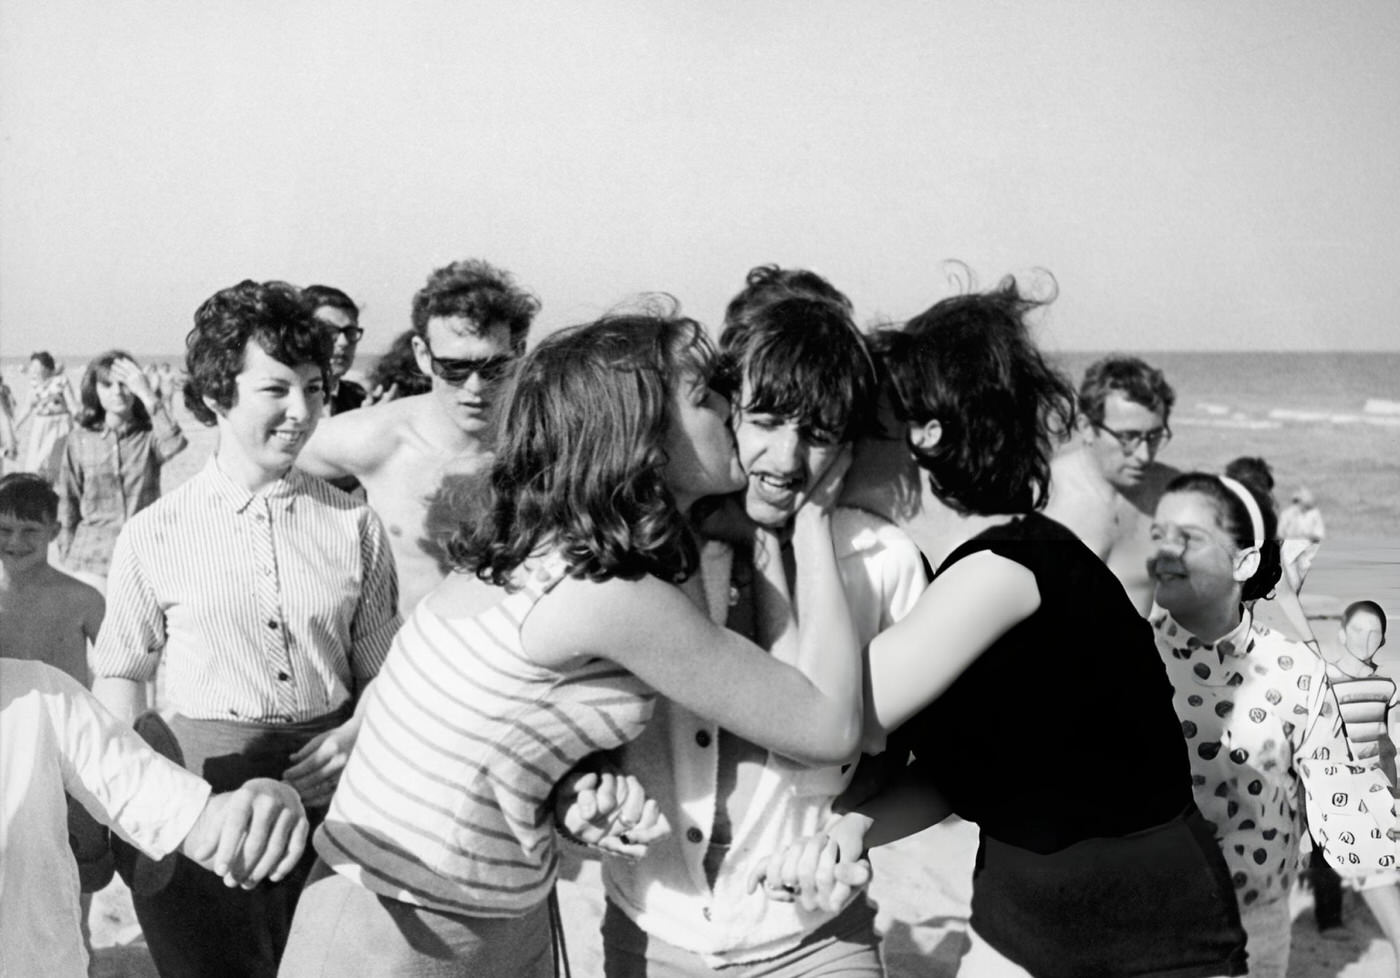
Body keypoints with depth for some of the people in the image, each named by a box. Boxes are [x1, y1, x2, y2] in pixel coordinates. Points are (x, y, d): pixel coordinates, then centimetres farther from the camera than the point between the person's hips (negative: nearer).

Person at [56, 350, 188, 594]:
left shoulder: (149, 435, -1)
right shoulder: (80, 439, 3)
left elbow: (174, 444, -26)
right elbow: (68, 501, 9)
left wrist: (148, 395, -23)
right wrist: (66, 554, 8)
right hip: (93, 560, 1)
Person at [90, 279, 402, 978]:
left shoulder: (354, 526, 2)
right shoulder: (154, 535, -2)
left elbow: (381, 671, 8)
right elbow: (119, 671, 8)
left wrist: (358, 730, -11)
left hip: (328, 786, 2)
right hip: (201, 796, -1)